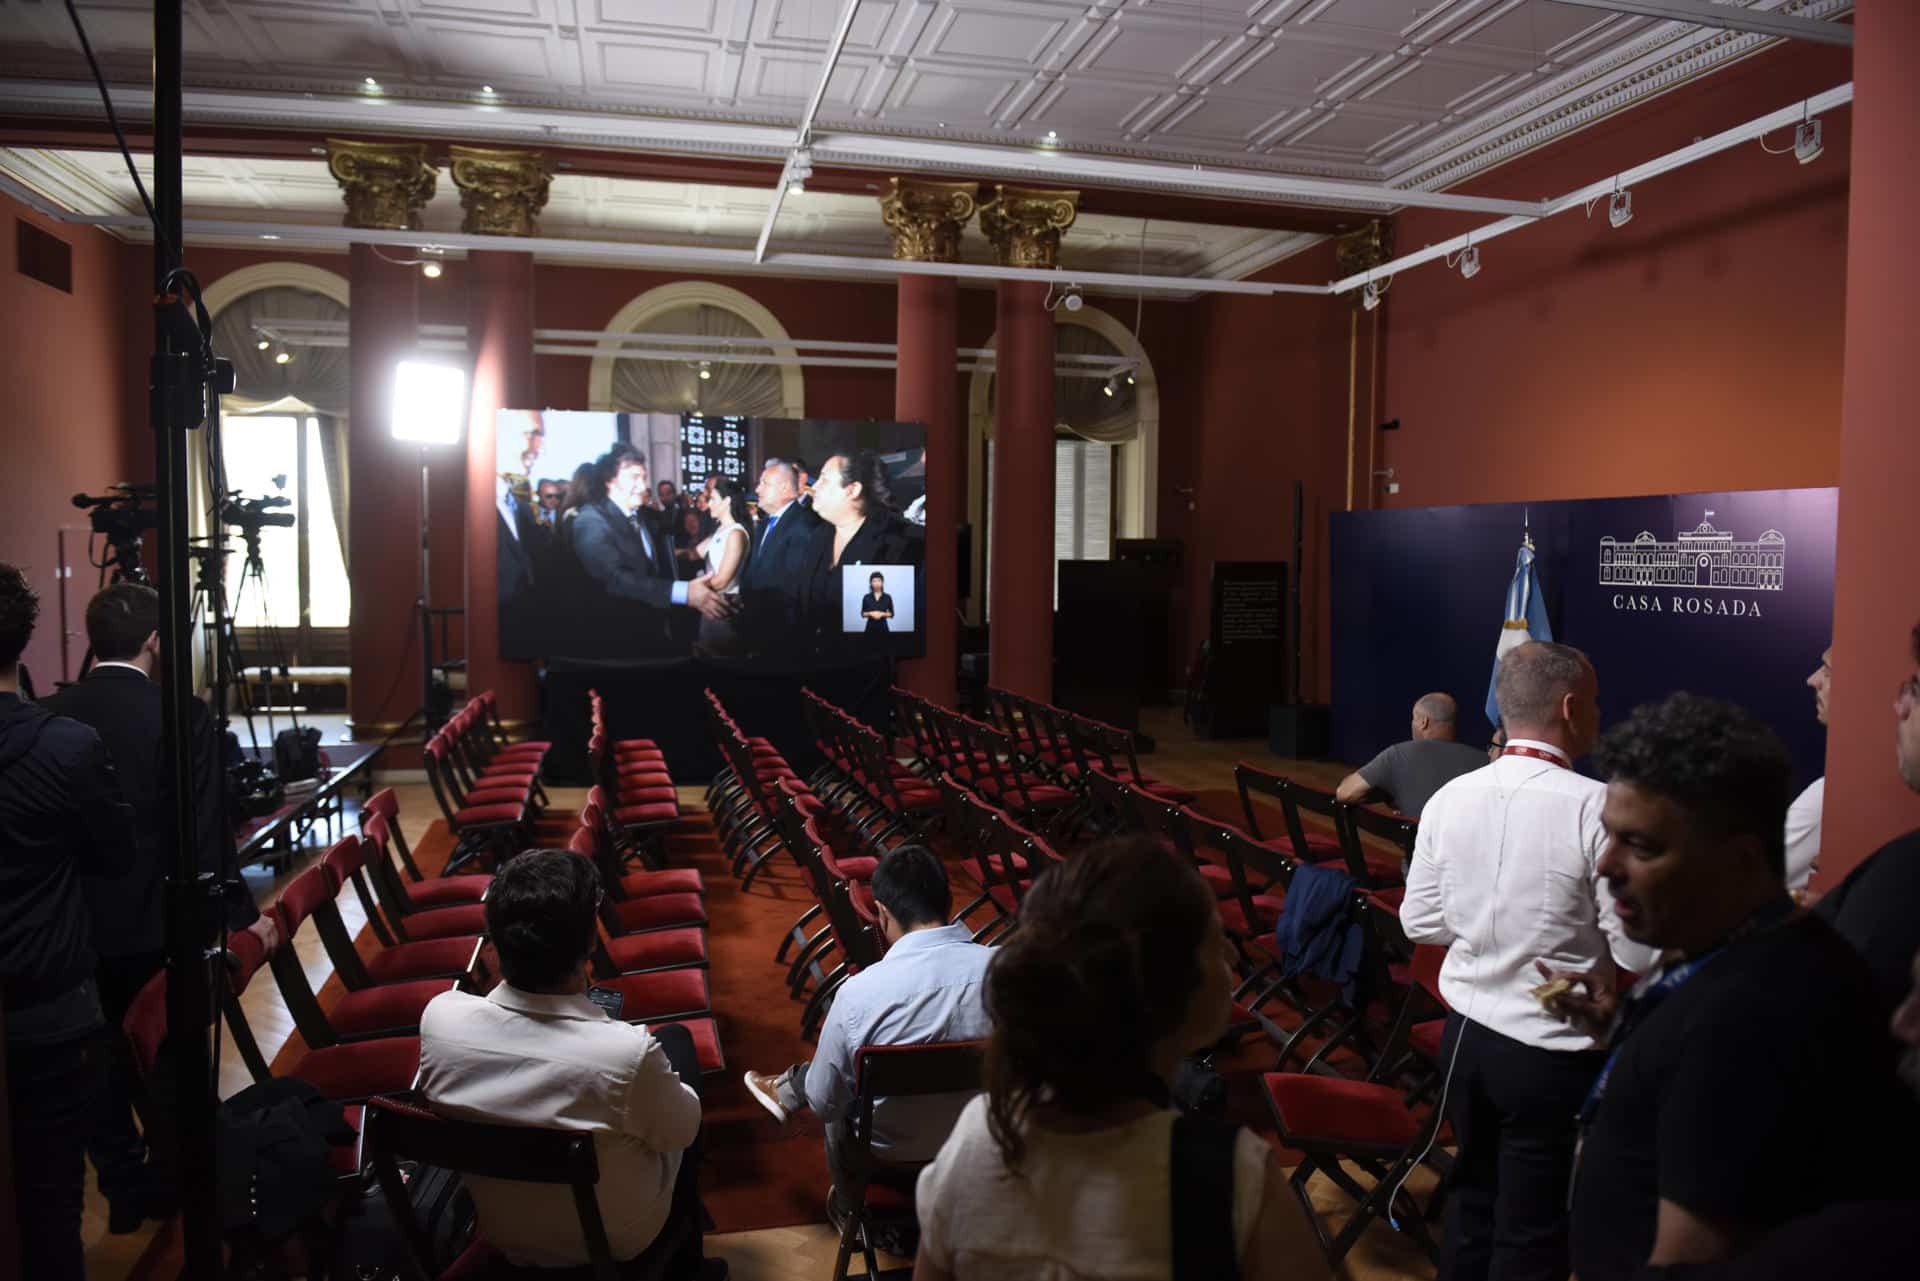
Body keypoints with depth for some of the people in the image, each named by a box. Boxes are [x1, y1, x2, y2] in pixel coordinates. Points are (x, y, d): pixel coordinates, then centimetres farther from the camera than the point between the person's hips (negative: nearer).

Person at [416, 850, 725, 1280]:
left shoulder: (439, 1017, -25)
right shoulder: (627, 1052, -37)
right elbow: (682, 1131, -15)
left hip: (501, 1235, 4)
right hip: (621, 1243, -3)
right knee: (675, 1039, 16)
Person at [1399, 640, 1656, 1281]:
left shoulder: (1448, 797, -5)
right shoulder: (1597, 807, -20)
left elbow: (1420, 922, 3)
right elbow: (1638, 955, -17)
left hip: (1466, 1033, 5)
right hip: (1554, 1053, -5)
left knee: (1473, 1201, 24)